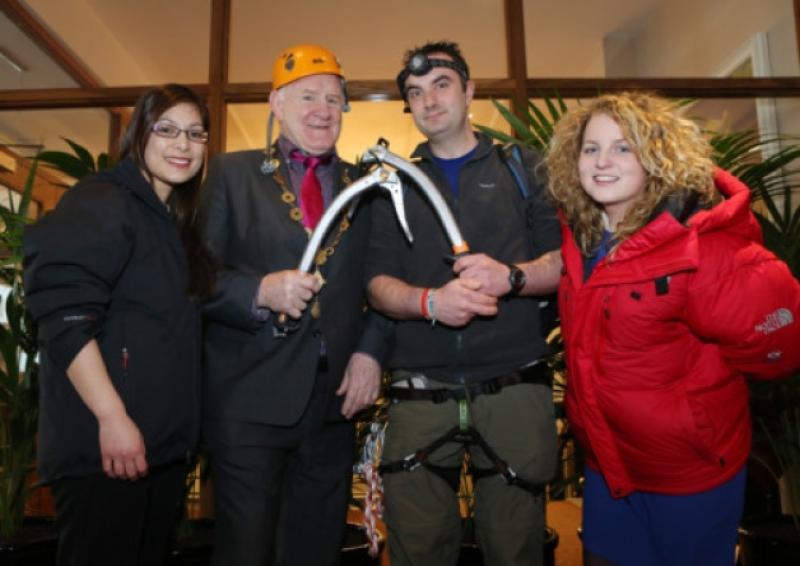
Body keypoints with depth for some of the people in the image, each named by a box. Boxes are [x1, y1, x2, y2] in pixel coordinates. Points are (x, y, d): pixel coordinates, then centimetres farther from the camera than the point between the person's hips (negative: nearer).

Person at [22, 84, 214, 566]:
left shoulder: (178, 222, 16)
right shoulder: (100, 204, -8)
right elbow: (66, 318, -19)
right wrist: (112, 417, -24)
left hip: (165, 440, 8)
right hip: (103, 444, -8)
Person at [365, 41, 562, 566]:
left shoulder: (524, 168, 10)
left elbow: (565, 259, 3)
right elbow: (378, 281, 4)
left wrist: (510, 276, -18)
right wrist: (430, 302, -17)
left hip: (515, 389, 0)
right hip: (420, 394, 1)